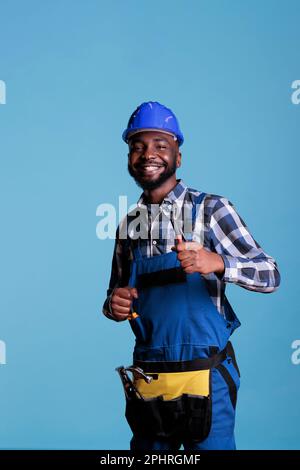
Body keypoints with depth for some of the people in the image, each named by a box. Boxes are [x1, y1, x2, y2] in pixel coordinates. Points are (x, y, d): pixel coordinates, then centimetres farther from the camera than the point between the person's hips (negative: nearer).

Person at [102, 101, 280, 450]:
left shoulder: (211, 209, -6)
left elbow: (270, 275, -11)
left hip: (203, 379, -4)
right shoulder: (128, 225, 8)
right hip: (147, 379, 5)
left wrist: (216, 262, -29)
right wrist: (114, 304, -7)